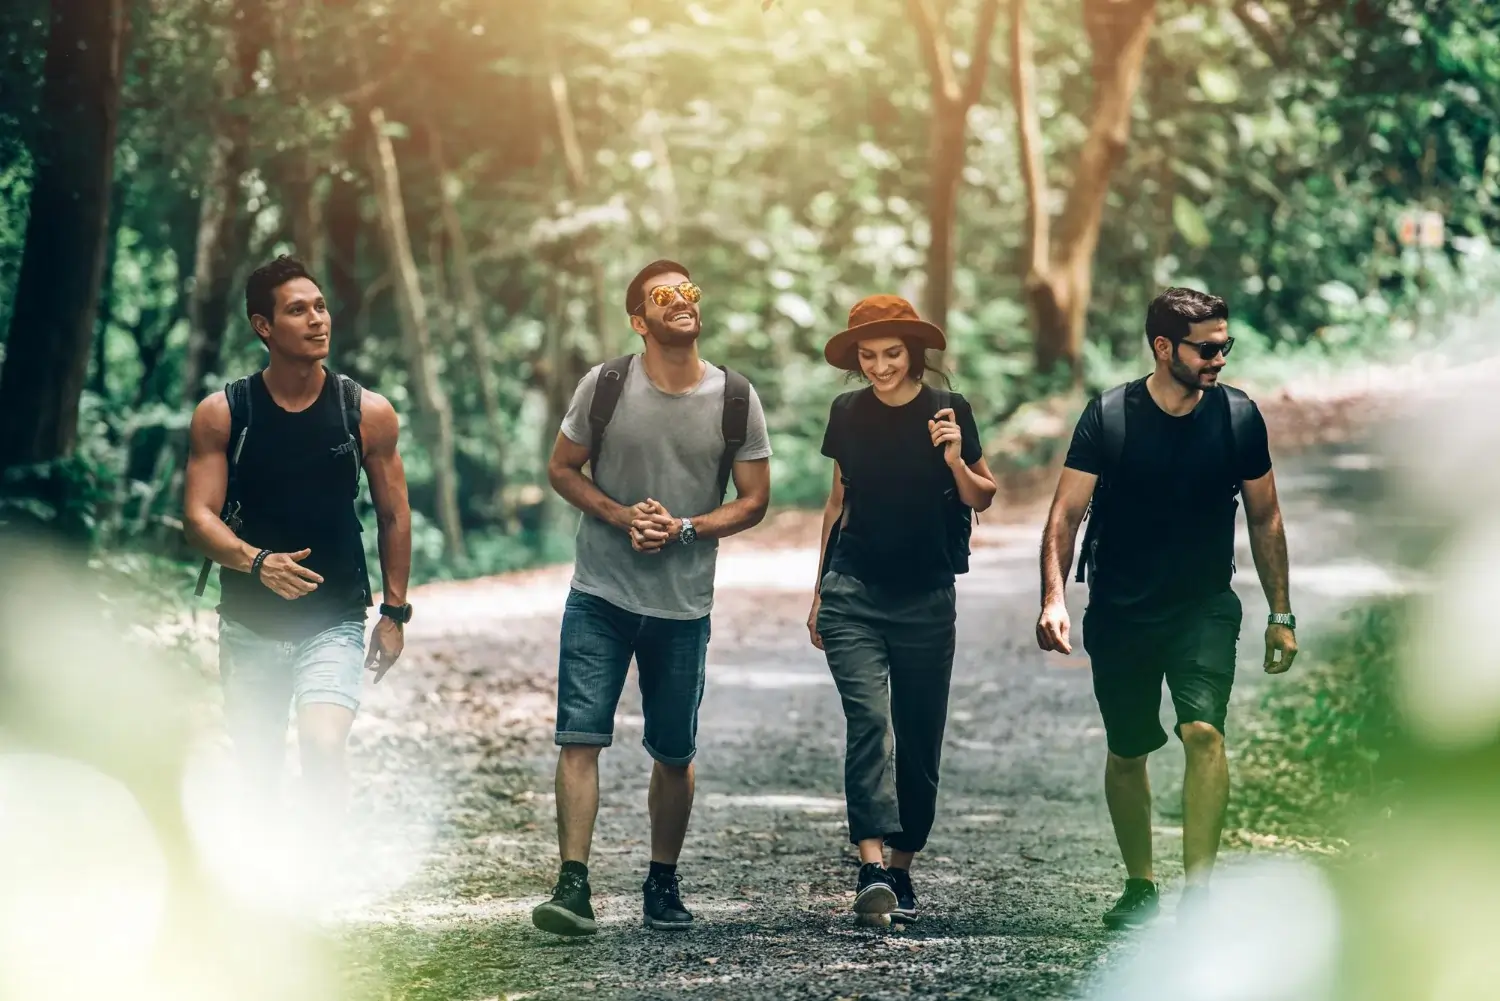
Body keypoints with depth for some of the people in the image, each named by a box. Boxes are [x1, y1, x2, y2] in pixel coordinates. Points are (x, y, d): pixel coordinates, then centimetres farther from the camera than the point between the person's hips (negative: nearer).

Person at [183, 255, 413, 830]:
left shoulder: (368, 413, -2)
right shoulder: (221, 415, -4)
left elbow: (393, 514, 7)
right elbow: (199, 517, -8)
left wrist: (395, 612, 5)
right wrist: (256, 561, -27)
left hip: (335, 624, -1)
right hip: (249, 624, 1)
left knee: (323, 742, -24)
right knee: (256, 771, 9)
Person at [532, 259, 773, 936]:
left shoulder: (736, 401, -1)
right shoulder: (605, 386, -3)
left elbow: (753, 501, 3)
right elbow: (562, 470, 5)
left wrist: (683, 529, -13)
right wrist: (622, 516, -11)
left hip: (683, 606, 1)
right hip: (600, 598, -1)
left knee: (674, 754, 9)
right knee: (580, 738, -12)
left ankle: (663, 886, 25)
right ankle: (573, 886, -13)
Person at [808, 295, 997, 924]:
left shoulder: (947, 412, -1)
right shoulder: (848, 414, 6)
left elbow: (982, 499, 6)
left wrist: (956, 462, -15)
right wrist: (819, 591, 19)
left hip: (925, 600, 0)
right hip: (853, 593, 0)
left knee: (919, 741, 3)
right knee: (868, 718, -18)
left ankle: (901, 870, 18)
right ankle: (871, 867, -26)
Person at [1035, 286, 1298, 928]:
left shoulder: (1238, 417, -3)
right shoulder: (1108, 417, -8)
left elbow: (1264, 519, 8)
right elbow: (1065, 515, -8)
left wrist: (1281, 615, 8)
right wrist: (1053, 599, -22)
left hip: (1205, 608, 0)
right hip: (1119, 613, 1)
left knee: (1204, 732, -21)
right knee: (1126, 754, 11)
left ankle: (1198, 892, -22)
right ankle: (1139, 886, 29)